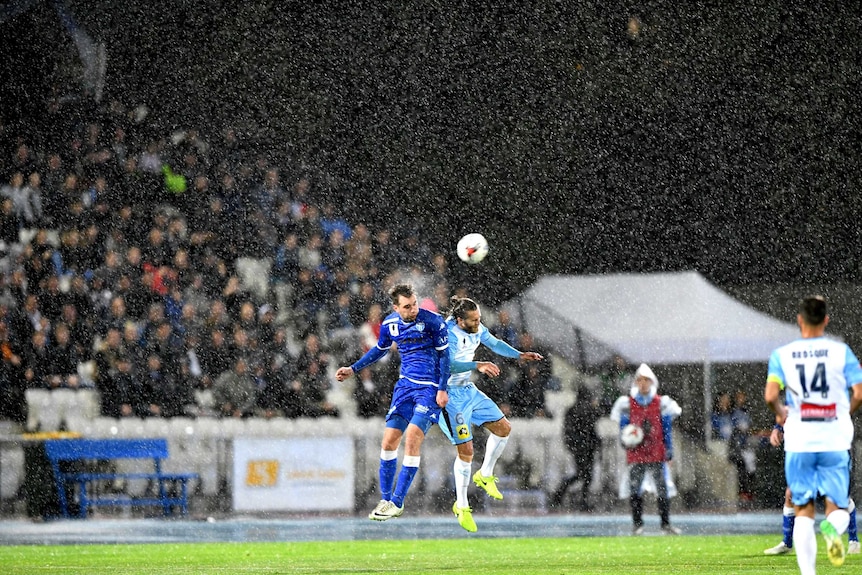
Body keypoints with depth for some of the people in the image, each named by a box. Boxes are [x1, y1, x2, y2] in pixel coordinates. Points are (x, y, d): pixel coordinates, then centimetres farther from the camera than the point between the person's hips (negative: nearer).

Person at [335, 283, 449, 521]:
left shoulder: (432, 321, -12)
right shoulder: (390, 324, 2)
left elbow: (444, 355, -6)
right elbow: (380, 349, 22)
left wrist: (442, 389, -11)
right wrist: (353, 369, 21)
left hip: (430, 389, -5)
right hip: (405, 385, 5)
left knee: (412, 438, -17)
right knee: (389, 441, -1)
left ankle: (397, 502, -10)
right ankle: (386, 499, 12)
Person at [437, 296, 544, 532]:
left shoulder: (476, 329, 0)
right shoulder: (447, 333, -25)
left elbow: (495, 344, 19)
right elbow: (448, 364, -37)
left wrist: (519, 355, 10)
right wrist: (478, 365, -46)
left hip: (469, 390, 9)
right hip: (450, 395, -9)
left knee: (503, 428, 10)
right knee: (465, 450, -10)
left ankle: (485, 475, 30)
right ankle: (461, 506, 3)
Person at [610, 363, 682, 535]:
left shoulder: (661, 403, 7)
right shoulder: (627, 403, 6)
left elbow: (666, 427, 8)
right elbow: (623, 426, 9)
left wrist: (669, 448, 3)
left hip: (657, 452, 0)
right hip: (635, 453, 0)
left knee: (662, 487, -1)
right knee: (634, 489, -3)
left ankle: (666, 523, 5)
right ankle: (637, 524, 4)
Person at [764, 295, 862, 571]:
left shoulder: (782, 355, -1)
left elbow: (770, 395, -13)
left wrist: (780, 414, 8)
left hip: (799, 444, 1)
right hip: (835, 442, 0)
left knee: (803, 511, 9)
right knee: (838, 508, 8)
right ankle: (832, 528, -28)